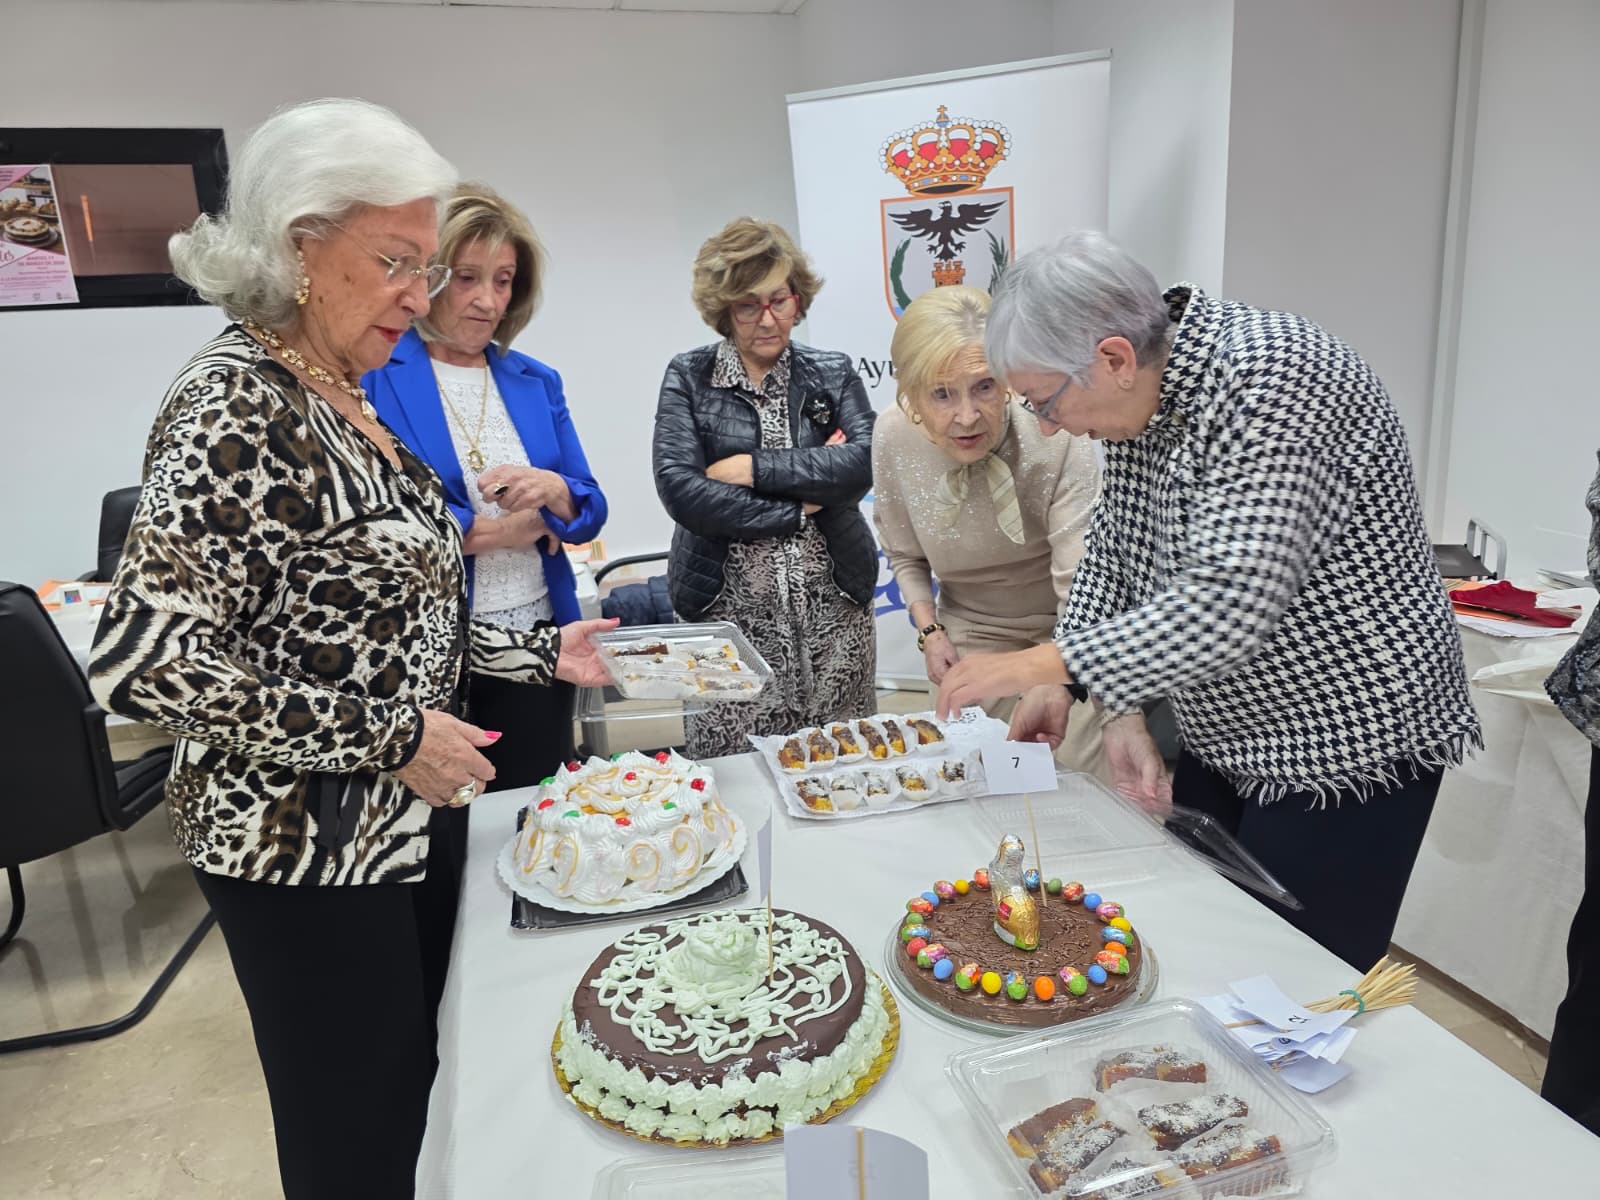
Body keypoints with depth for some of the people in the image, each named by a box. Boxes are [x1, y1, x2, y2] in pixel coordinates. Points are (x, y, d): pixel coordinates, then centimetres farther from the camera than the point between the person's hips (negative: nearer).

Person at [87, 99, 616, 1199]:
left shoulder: (347, 399, 7)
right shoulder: (236, 404, -20)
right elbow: (145, 659, -27)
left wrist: (540, 651, 8)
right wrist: (389, 736, -22)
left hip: (407, 813, 8)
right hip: (307, 843, -8)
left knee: (422, 1086, 23)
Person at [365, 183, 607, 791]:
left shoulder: (536, 382, 9)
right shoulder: (374, 375, -6)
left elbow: (591, 511, 7)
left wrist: (552, 491, -15)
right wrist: (497, 529, -10)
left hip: (538, 645, 5)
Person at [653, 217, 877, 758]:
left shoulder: (833, 373, 10)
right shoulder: (688, 377, 4)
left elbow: (865, 460, -9)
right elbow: (678, 487, -10)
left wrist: (754, 467, -13)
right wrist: (798, 510, -9)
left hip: (832, 608, 2)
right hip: (728, 608, -1)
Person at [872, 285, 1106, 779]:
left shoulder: (1056, 438, -30)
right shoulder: (892, 439, -17)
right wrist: (930, 632, -9)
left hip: (1064, 626, -2)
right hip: (971, 629, 3)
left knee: (1077, 774, 0)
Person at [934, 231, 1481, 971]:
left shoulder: (1271, 381, -26)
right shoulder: (1136, 398, 0)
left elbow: (1232, 608, -34)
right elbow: (1110, 555, 5)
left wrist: (1049, 665, -28)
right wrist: (1120, 710, -6)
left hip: (1351, 747, -8)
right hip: (1225, 737, 8)